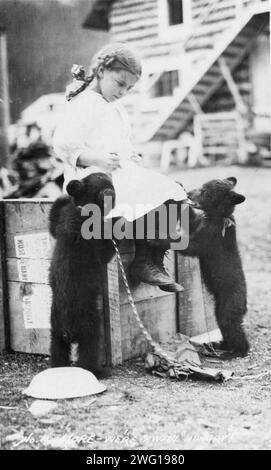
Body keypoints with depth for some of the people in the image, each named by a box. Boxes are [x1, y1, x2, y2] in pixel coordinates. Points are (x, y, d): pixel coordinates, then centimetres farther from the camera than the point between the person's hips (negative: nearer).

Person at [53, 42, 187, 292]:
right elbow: (62, 142, -15)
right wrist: (96, 159, -25)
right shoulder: (84, 104, -6)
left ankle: (156, 262, -9)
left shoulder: (116, 108, 24)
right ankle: (142, 262, -17)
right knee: (150, 196, -27)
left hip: (121, 173, 10)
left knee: (171, 190, -7)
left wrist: (132, 157, 9)